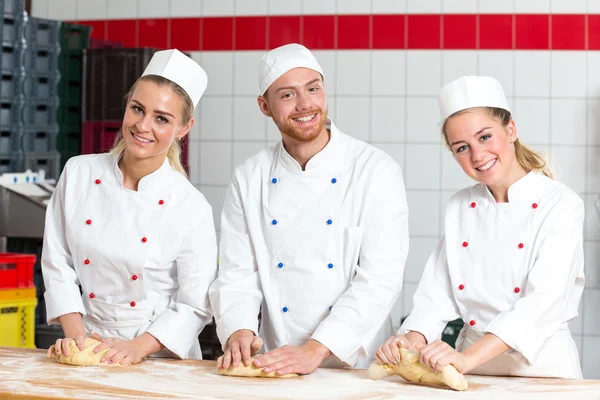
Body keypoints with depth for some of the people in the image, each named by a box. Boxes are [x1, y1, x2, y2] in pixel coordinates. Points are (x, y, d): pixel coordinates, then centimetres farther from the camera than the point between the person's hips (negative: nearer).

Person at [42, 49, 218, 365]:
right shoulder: (79, 174, -1)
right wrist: (75, 335, -4)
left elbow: (195, 305, -6)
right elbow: (57, 263, 4)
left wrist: (139, 347, -15)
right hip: (88, 348, 2)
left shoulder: (192, 208, -10)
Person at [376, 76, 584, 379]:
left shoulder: (561, 205, -6)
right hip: (471, 368, 3)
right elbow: (438, 294, 6)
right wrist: (414, 340, -14)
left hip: (542, 367, -3)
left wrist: (469, 358, -26)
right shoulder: (459, 208, 9)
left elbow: (544, 300, -17)